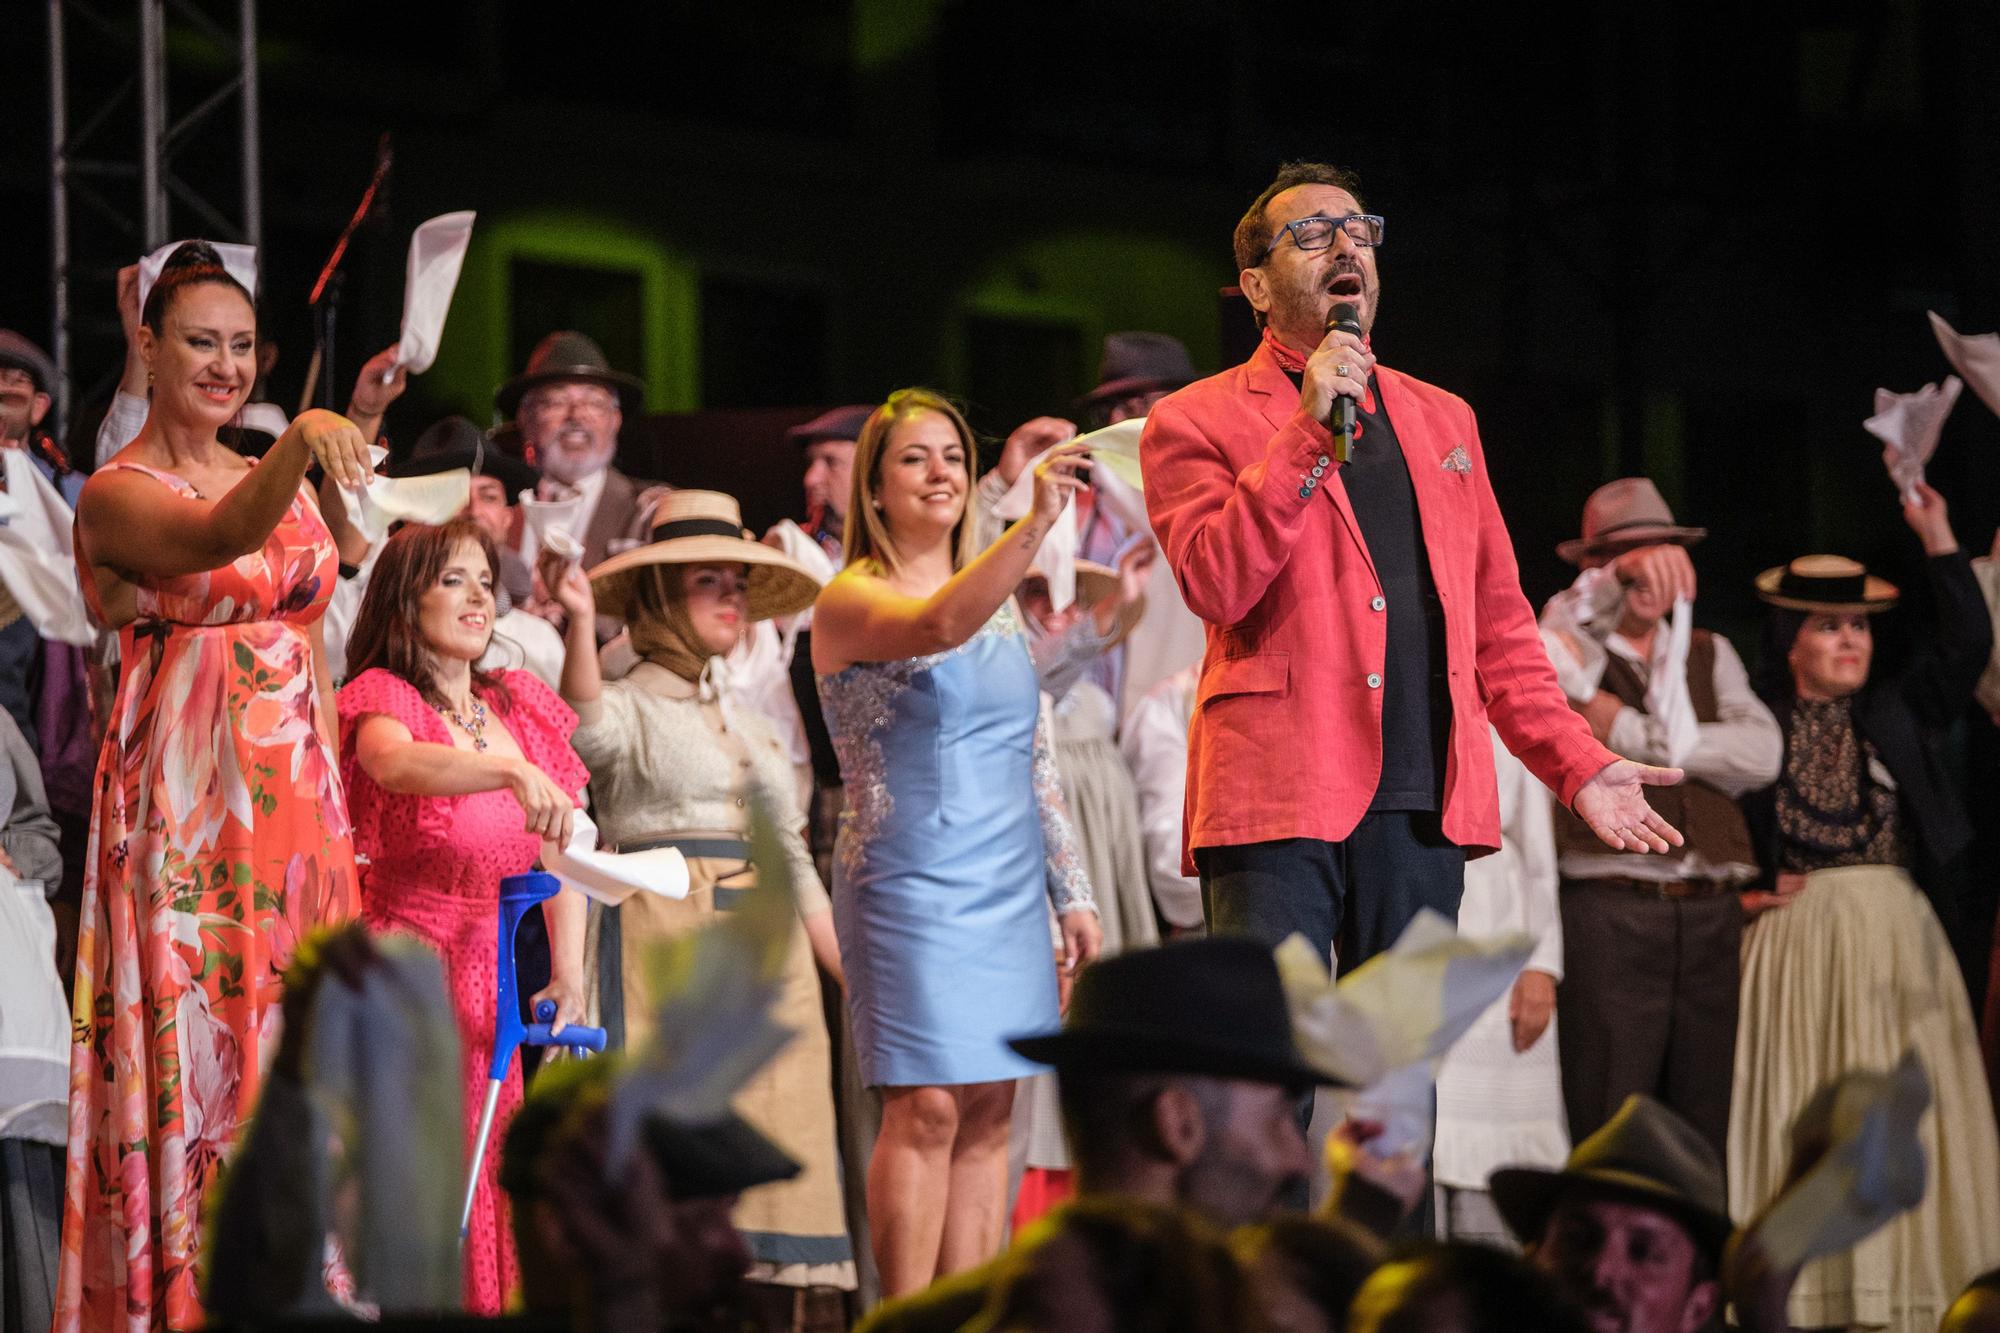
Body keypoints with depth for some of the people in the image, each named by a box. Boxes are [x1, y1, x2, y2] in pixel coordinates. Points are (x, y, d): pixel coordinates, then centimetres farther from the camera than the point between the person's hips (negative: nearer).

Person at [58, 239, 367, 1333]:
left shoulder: (275, 480, 14)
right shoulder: (117, 494, -8)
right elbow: (219, 537, -30)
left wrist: (333, 808, 12)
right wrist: (298, 444, -49)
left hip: (298, 805, 6)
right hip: (184, 809, -6)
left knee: (291, 1055, 6)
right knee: (191, 1053, -7)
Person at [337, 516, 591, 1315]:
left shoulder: (520, 708, 15)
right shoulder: (384, 695, -3)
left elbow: (563, 851, 10)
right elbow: (395, 763, -28)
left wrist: (568, 973, -2)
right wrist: (511, 771, -43)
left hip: (485, 974, 6)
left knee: (482, 1171, 3)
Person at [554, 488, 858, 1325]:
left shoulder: (747, 725, 23)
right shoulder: (629, 706, 3)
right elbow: (588, 730, -23)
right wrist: (581, 624, -41)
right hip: (666, 939, -6)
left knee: (773, 1153, 0)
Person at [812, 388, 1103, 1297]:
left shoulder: (997, 604, 16)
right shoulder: (851, 601, -5)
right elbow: (937, 626, -29)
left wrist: (1071, 891, 15)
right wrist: (1036, 522, -39)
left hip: (1007, 882, 6)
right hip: (910, 875, -6)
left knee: (988, 1115, 3)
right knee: (928, 1106, -12)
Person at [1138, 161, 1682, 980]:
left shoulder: (1442, 420, 23)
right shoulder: (1197, 422, 7)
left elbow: (1497, 620, 23)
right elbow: (1215, 587, -10)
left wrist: (1576, 764, 14)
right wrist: (1309, 429, -13)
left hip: (1423, 804, 5)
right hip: (1278, 805, -5)